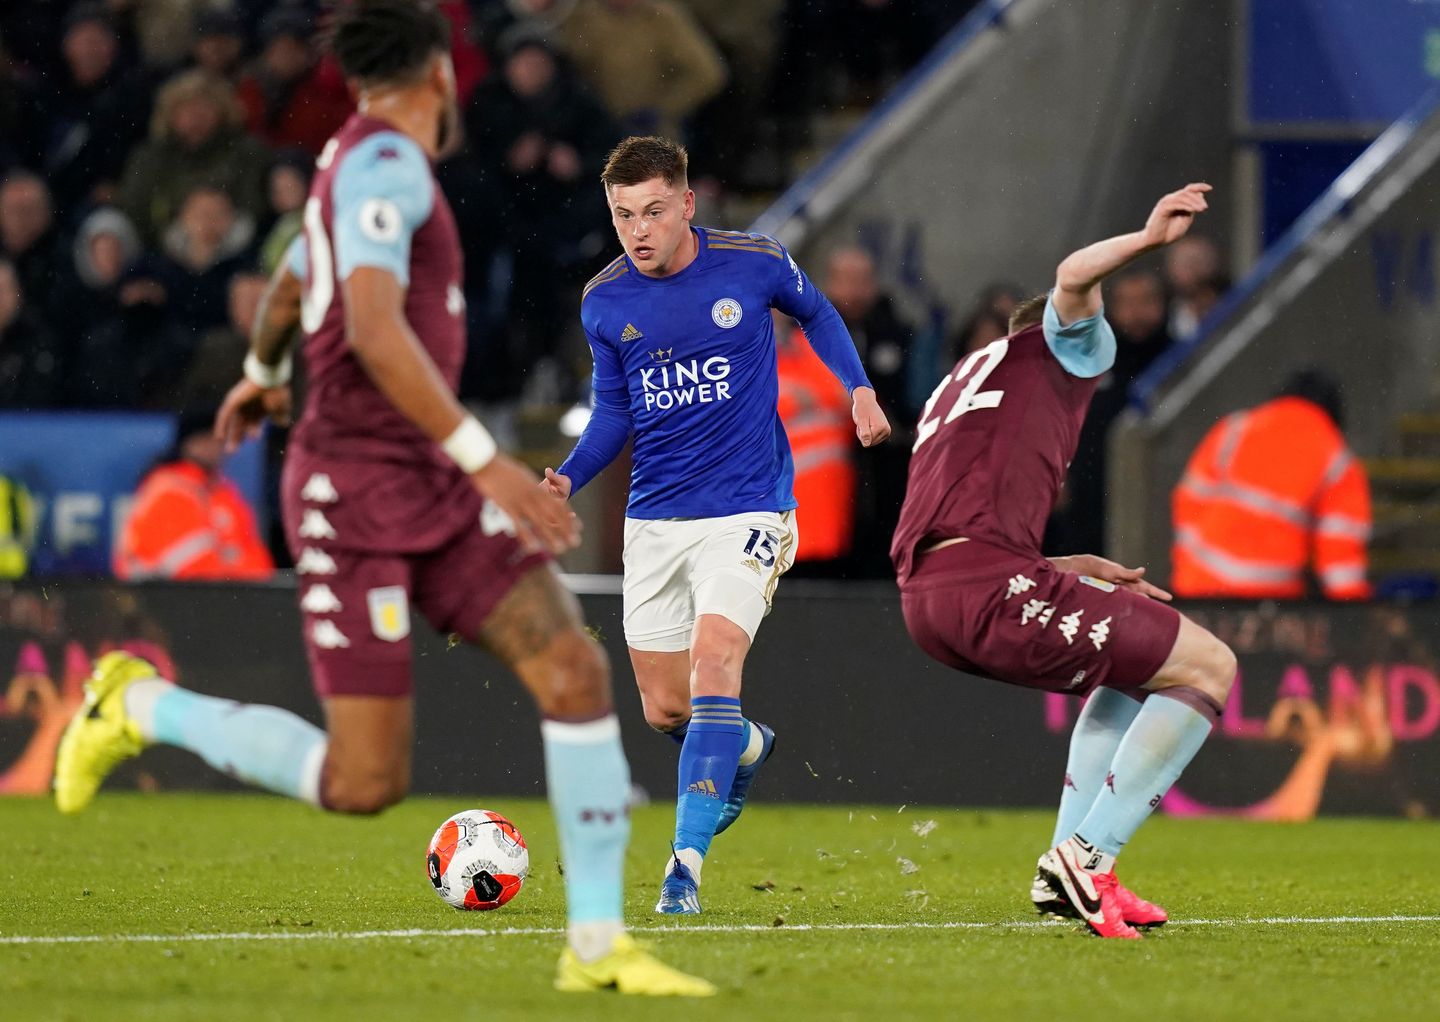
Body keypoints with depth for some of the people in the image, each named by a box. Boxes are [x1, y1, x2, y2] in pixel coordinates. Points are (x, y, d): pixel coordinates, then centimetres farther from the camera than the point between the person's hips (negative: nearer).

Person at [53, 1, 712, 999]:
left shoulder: (366, 162, 16)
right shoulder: (385, 164, -14)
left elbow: (290, 283, 35)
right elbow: (373, 329, -28)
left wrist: (262, 373, 56)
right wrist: (483, 458, -32)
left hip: (435, 487, 9)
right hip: (358, 492, -9)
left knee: (575, 669, -9)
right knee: (365, 782, -10)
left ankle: (599, 945, -5)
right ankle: (138, 705, 13)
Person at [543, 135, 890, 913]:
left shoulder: (754, 264, -8)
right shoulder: (604, 302, -1)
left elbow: (815, 314, 14)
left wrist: (858, 387, -1)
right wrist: (569, 477, -6)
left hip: (747, 508, -4)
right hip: (654, 519, 4)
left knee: (713, 665, -22)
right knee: (664, 709, 8)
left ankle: (687, 857, -22)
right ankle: (744, 748, 43)